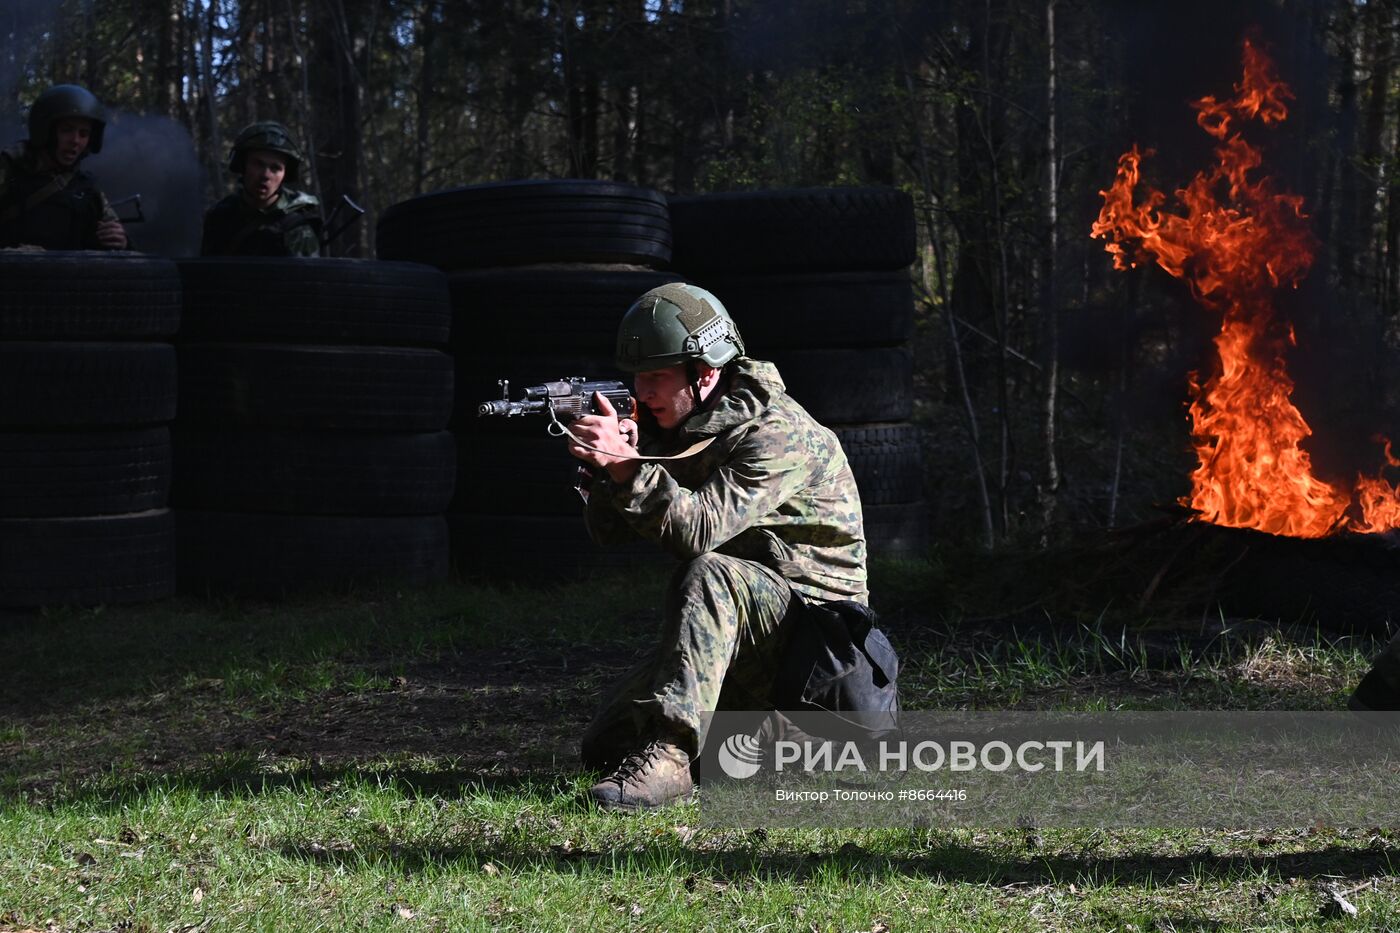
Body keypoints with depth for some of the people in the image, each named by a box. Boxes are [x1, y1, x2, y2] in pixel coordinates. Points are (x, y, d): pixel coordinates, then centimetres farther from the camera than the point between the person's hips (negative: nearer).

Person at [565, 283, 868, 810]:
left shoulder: (774, 432, -20)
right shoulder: (671, 425, 5)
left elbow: (700, 530, -32)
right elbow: (609, 531, -1)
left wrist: (627, 465, -38)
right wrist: (606, 463, -19)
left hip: (811, 616, -8)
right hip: (729, 626, 8)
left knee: (708, 573, -38)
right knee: (603, 748, 1)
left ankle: (666, 758, -42)